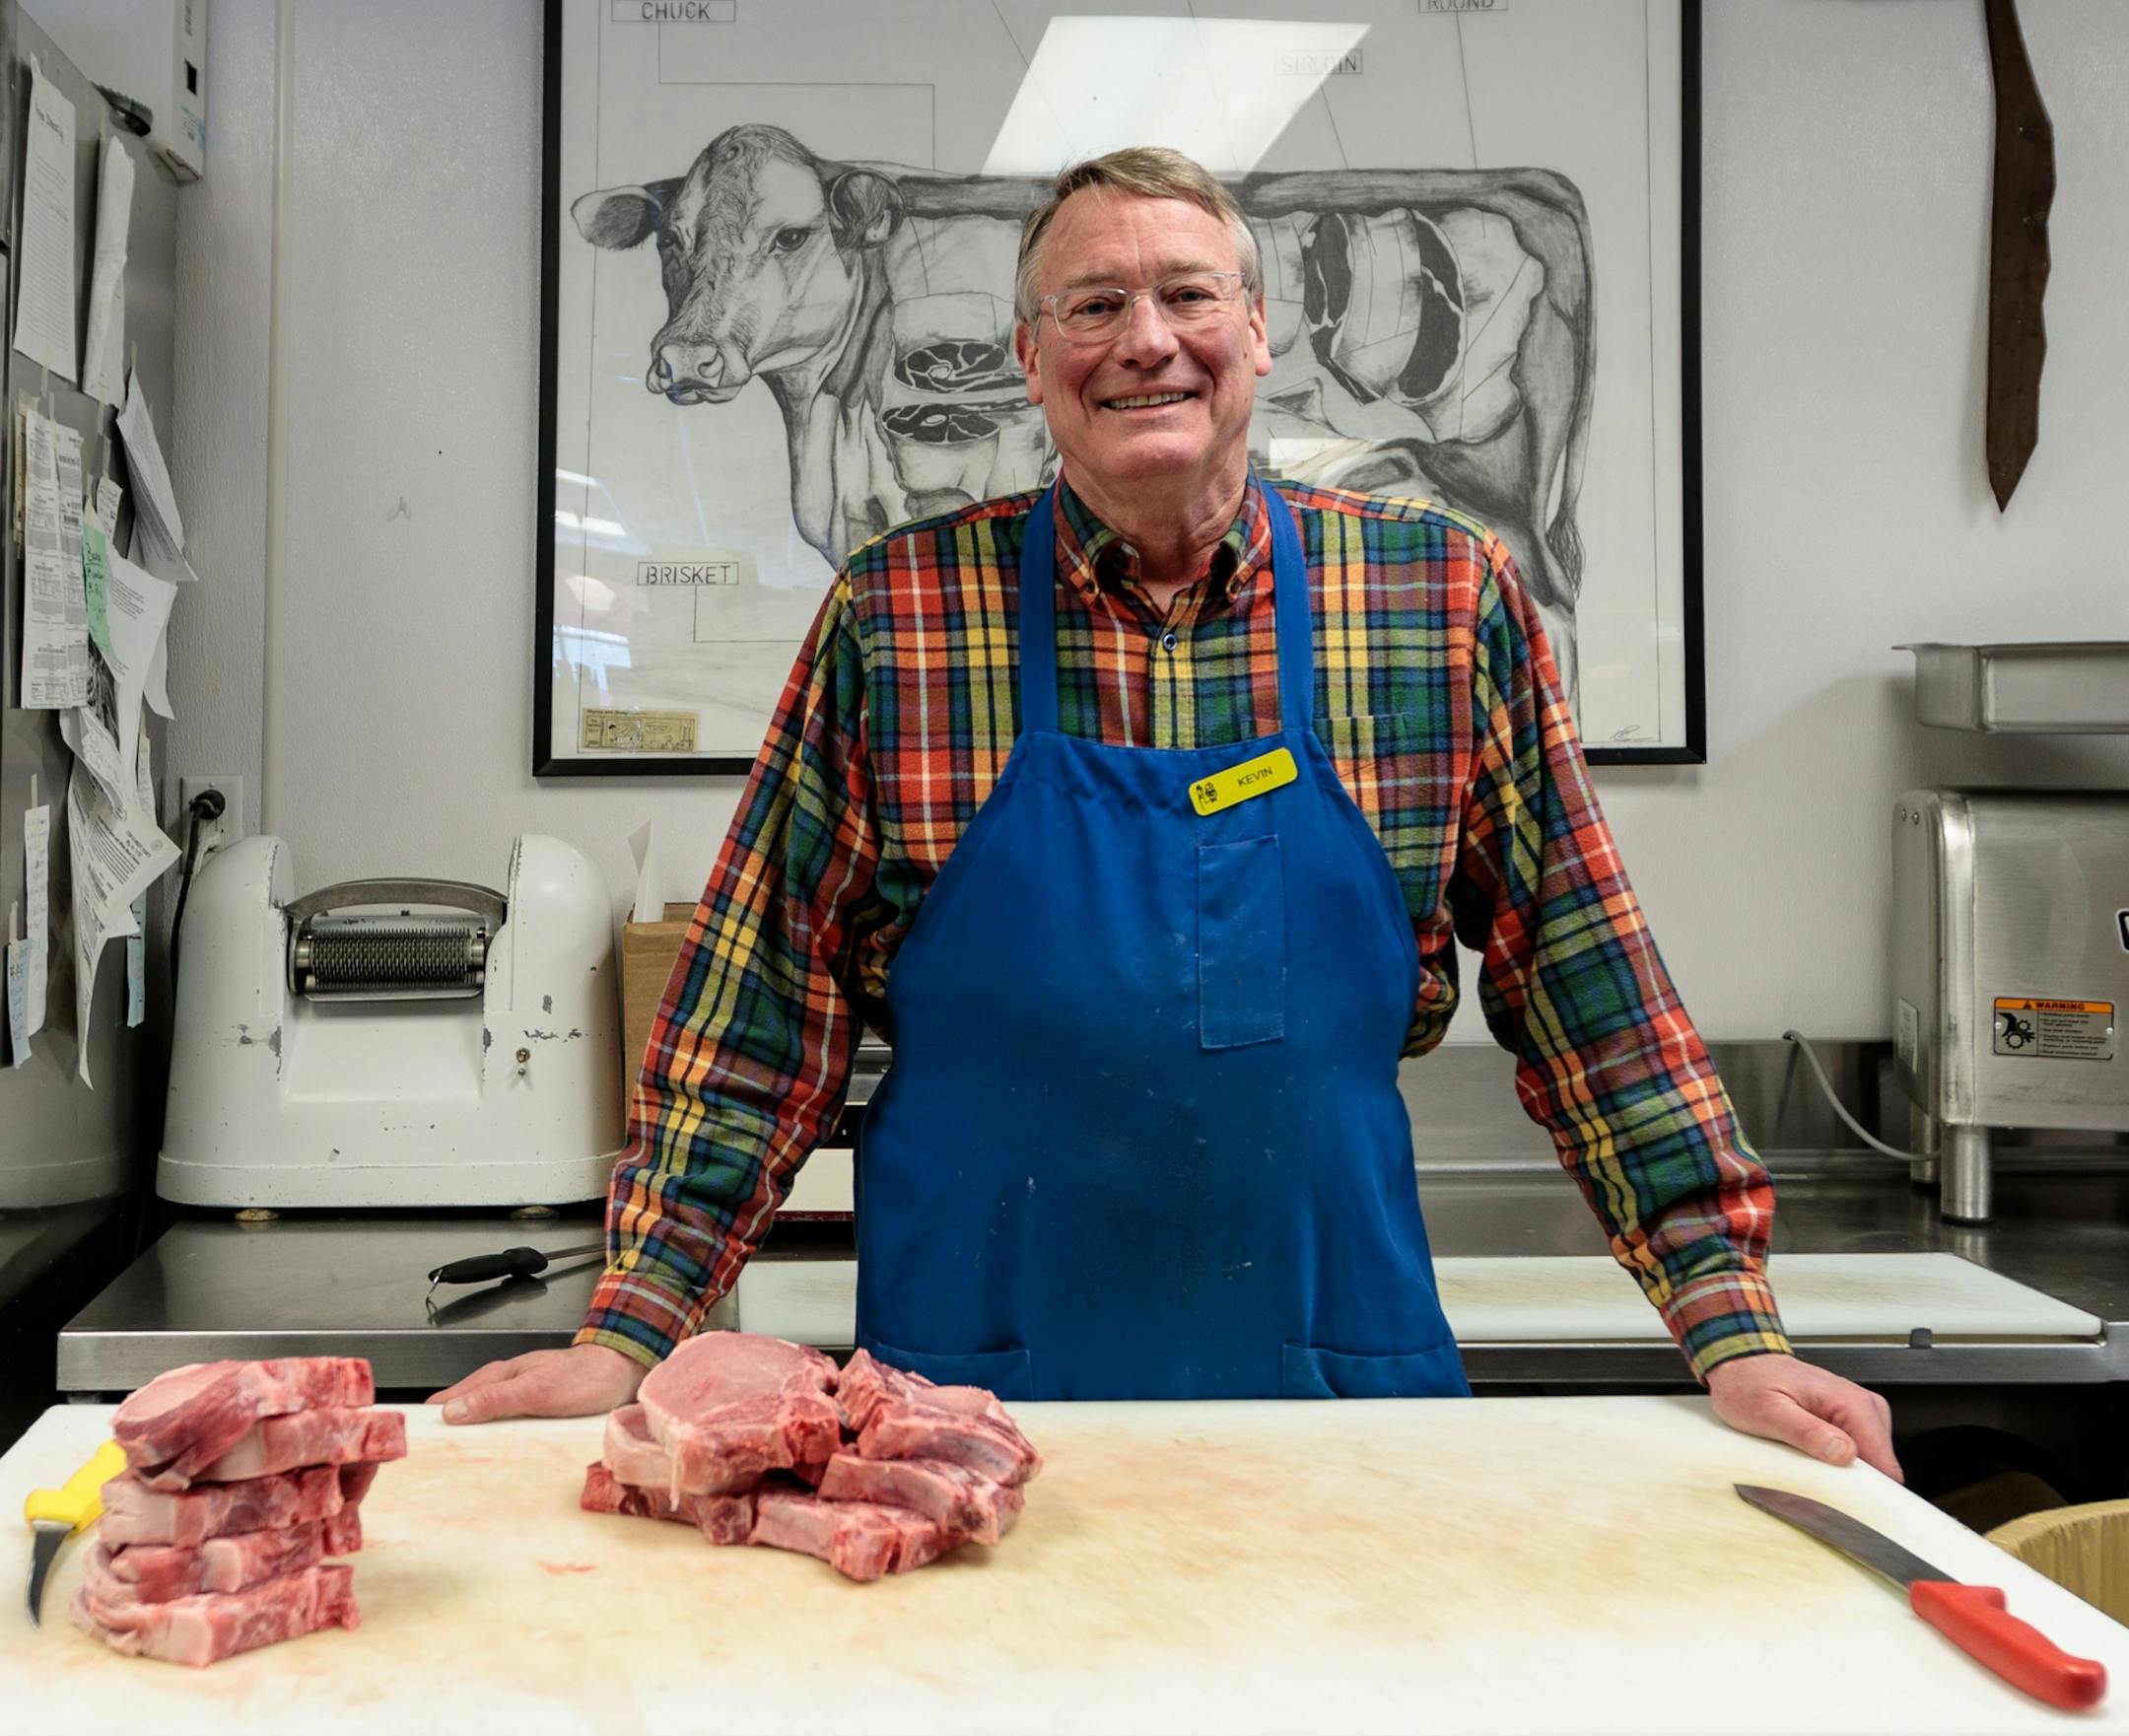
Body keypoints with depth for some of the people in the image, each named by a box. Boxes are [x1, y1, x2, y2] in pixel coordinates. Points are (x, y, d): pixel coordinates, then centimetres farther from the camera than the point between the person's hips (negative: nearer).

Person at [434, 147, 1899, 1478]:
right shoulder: (894, 617, -4)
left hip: (1338, 1373, 1)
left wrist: (1734, 1330, -4)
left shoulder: (1448, 596, -3)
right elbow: (766, 1003, -2)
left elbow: (1582, 984, 0)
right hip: (970, 1395, 0)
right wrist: (628, 1337, -8)